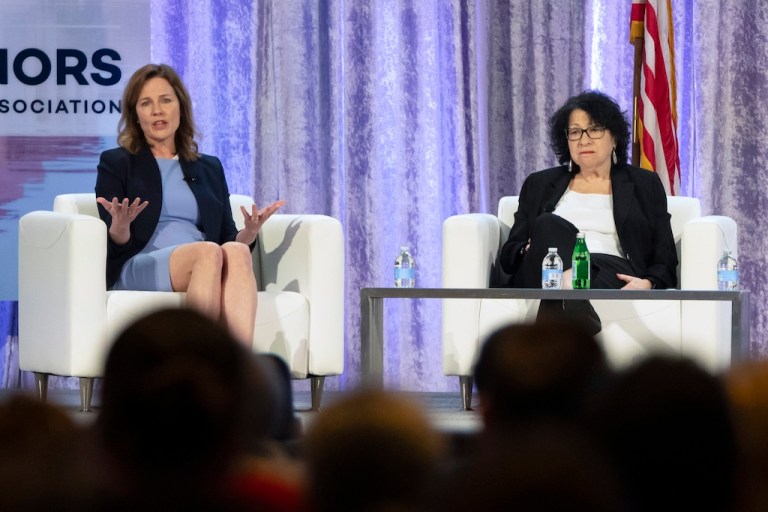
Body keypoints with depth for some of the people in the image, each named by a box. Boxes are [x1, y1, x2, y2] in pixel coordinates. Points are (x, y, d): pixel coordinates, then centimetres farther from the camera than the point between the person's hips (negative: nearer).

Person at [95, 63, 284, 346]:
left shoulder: (209, 168, 26)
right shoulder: (116, 163, 15)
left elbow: (228, 237, 19)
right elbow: (114, 243, 5)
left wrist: (249, 233, -5)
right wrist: (120, 228, -20)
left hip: (204, 268, 3)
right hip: (138, 267, -3)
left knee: (235, 251, -35)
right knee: (208, 252, -36)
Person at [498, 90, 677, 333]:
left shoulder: (645, 185, 23)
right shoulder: (540, 184, 27)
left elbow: (665, 263, 15)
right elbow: (508, 255, 20)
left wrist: (647, 284, -10)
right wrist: (537, 250, -5)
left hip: (612, 277, -1)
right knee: (550, 224, -33)